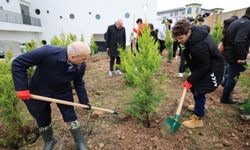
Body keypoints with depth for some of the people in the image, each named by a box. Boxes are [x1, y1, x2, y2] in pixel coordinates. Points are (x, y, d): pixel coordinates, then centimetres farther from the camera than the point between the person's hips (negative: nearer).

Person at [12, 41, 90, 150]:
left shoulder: (81, 66, -22)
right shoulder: (47, 52, -36)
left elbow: (79, 83, -5)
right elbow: (18, 63, -25)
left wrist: (84, 101, -1)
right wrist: (22, 88, -28)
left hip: (63, 92, 2)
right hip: (39, 91, -1)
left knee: (70, 116, 4)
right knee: (42, 119, 15)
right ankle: (49, 141, 44)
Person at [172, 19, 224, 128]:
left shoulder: (199, 46, -37)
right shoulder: (196, 30, -12)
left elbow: (203, 67, -27)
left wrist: (190, 80, -20)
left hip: (210, 70, -9)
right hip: (203, 65, 9)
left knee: (199, 91, -4)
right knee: (194, 86, 18)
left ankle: (198, 118, 11)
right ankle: (199, 106, 40)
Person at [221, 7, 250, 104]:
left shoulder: (236, 22, 11)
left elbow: (226, 37, 17)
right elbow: (239, 41, -31)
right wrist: (241, 57, -24)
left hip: (229, 54, 9)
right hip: (235, 56, -9)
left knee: (231, 75, 26)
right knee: (233, 77, 4)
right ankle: (225, 98, 15)